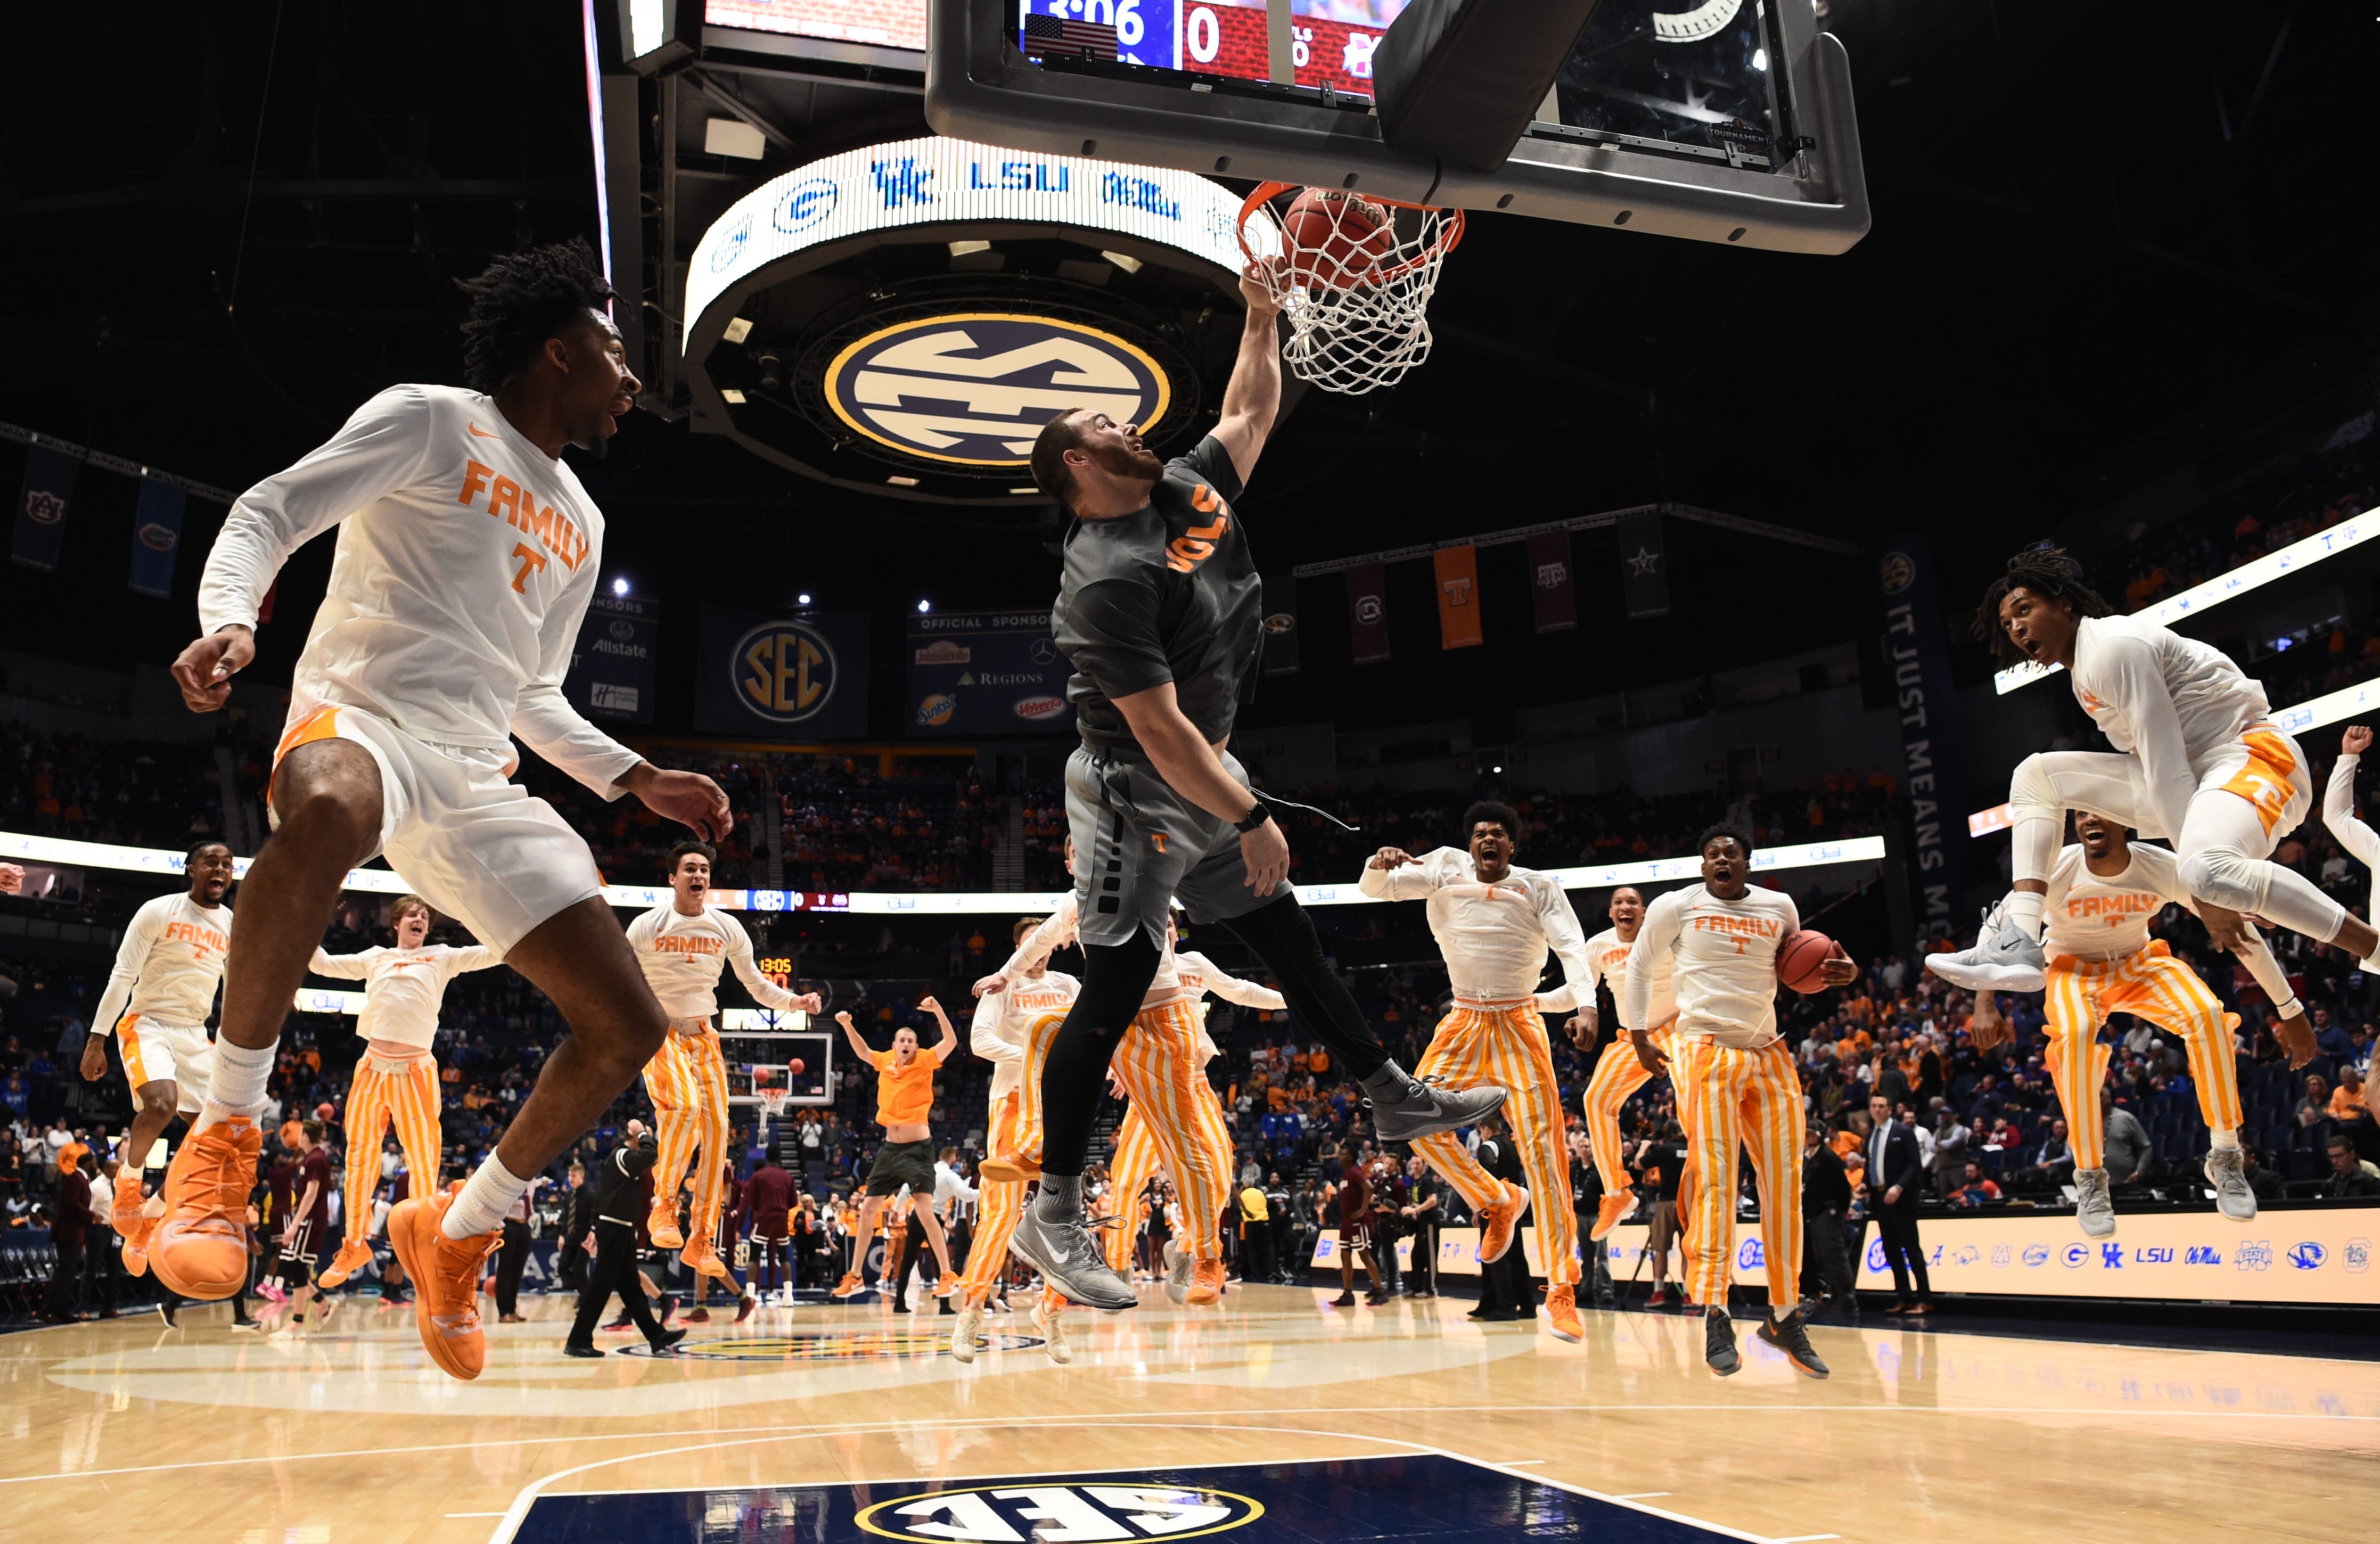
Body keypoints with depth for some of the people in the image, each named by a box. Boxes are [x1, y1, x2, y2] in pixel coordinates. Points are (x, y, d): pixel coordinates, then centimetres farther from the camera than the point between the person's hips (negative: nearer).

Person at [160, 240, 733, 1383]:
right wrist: (230, 621, -24)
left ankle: (457, 1230, 16)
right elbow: (269, 512, -4)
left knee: (628, 1028, -4)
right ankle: (226, 1132, -26)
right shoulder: (430, 421, 5)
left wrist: (639, 780, 21)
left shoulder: (580, 525, 24)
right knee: (325, 819, -46)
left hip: (479, 777, 7)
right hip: (362, 716, -6)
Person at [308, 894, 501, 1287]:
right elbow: (320, 963, 21)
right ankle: (354, 1245, 20)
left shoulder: (442, 957, 10)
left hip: (415, 1071, -3)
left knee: (424, 1162, -3)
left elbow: (495, 952, 1)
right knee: (360, 1157, 8)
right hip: (373, 1066, 3)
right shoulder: (375, 958, 17)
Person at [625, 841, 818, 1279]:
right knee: (686, 1105, -31)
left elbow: (756, 985, 8)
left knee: (717, 1131, -4)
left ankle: (701, 1243, 5)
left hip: (703, 1036, 4)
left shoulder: (727, 928, 2)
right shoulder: (647, 926, -7)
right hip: (660, 1033, -4)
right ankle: (663, 1203, -10)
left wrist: (793, 1002, -9)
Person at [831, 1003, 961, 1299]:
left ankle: (948, 1277, -7)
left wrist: (937, 1010, -33)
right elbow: (862, 1052, 22)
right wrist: (847, 1025, 9)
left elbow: (951, 1042, -21)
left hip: (918, 1148, -6)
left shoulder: (925, 1061, -6)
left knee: (925, 1212, -15)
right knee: (868, 1210, 9)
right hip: (890, 1147, 6)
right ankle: (854, 1277, 22)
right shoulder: (886, 1061, 6)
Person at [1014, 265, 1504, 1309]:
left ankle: (1394, 1100, 30)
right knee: (1118, 982, -9)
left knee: (1287, 934, 16)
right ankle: (1052, 1216, -1)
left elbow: (1249, 414, 20)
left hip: (1205, 776, 9)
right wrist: (1249, 818, -24)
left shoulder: (1190, 489, 2)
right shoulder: (1108, 578, -25)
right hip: (1134, 794, -9)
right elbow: (1158, 728, -27)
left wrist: (1263, 321, 12)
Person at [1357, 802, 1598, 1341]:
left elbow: (1573, 948, -12)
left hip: (1519, 1025, -2)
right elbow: (1374, 888, -1)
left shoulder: (1539, 888, -1)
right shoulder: (1447, 868, 3)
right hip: (1464, 1022, 3)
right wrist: (1380, 864, -25)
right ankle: (1497, 1202, 14)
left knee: (1543, 1147, -11)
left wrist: (1585, 1001, -31)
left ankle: (1561, 1290, -9)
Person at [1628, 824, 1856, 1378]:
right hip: (1706, 1053, -4)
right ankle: (1715, 1317, -5)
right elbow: (1639, 965, 11)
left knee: (1784, 1183, 2)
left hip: (1769, 1055, 4)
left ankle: (1785, 1315, 13)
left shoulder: (1780, 907, 9)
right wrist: (1639, 1036, 8)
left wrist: (1835, 974, 2)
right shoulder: (1677, 906, 0)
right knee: (1716, 1180, -11)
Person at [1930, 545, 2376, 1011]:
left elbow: (2167, 768, -21)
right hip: (2193, 780, 10)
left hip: (2254, 754, -10)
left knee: (2208, 872, -41)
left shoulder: (2116, 644, -16)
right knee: (2037, 775, 6)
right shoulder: (2083, 671, 15)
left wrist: (2204, 883, -22)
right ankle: (2019, 941, -9)